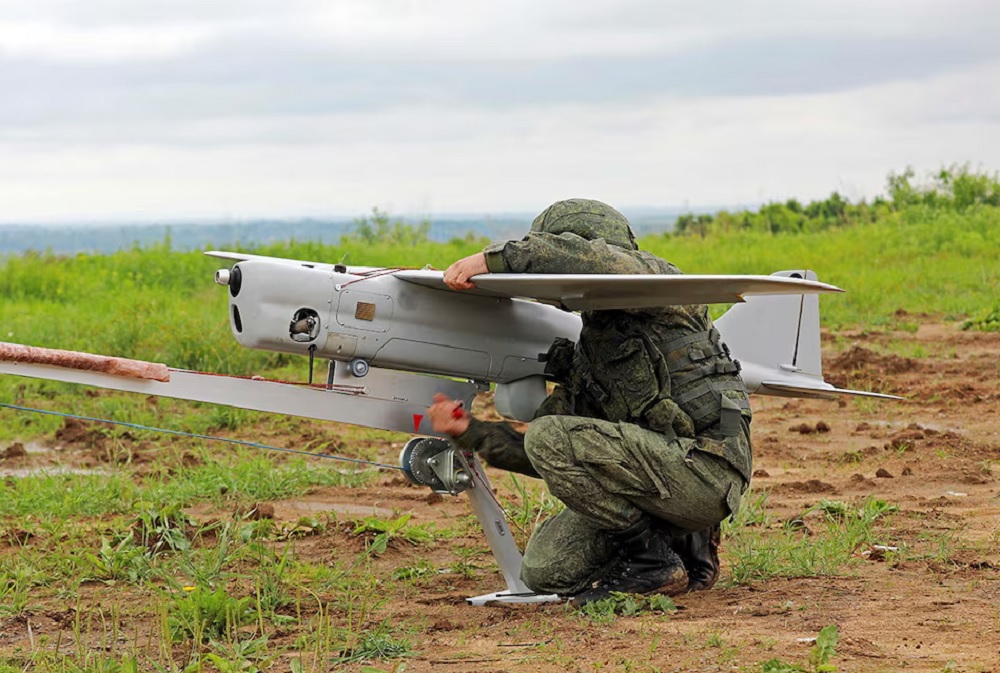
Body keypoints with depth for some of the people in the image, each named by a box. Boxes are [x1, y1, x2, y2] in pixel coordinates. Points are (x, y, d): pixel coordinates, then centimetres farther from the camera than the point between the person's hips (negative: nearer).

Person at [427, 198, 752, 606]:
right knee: (544, 570, 3)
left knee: (551, 438, -20)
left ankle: (653, 561, -10)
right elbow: (543, 462, 17)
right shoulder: (584, 358, 21)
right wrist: (471, 433, 6)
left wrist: (495, 258, -22)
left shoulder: (653, 280, -2)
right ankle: (681, 543, 14)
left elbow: (589, 258, -27)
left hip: (706, 468, -9)